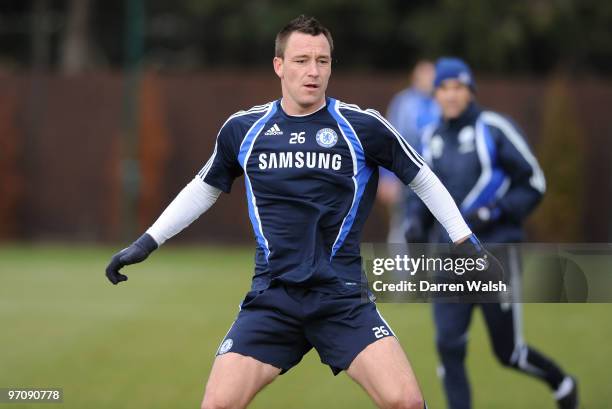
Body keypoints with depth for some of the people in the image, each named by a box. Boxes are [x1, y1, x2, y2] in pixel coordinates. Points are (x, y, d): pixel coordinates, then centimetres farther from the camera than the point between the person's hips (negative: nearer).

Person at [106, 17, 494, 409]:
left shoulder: (362, 126, -3)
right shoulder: (243, 129, 4)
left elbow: (423, 178, 10)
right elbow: (204, 188, 21)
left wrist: (465, 241, 10)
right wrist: (148, 242, 20)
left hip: (342, 296, -2)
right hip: (272, 297, 2)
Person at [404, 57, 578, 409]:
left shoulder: (494, 129, -7)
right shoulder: (432, 139, 9)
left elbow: (533, 184, -6)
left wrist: (491, 214, -18)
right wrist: (416, 222, 2)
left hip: (494, 249, -5)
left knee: (508, 352, 2)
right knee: (449, 345, -8)